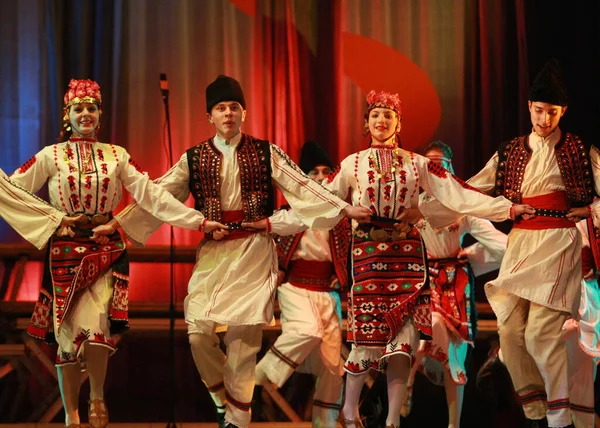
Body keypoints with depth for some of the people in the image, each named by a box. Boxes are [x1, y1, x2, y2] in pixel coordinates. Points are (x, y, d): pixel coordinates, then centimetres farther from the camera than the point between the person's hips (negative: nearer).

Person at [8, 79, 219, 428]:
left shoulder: (116, 156, 7)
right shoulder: (51, 156, 3)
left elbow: (153, 195, 2)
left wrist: (198, 220, -4)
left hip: (107, 251, 0)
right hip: (65, 252, 0)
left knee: (96, 328, -17)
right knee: (68, 335, 0)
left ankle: (98, 397, 8)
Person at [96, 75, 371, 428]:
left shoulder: (266, 153, 5)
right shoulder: (194, 159, 7)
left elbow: (302, 186, 2)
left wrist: (344, 208, -7)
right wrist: (117, 223, 1)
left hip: (254, 250, -1)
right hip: (212, 251, 2)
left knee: (244, 334, -3)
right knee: (198, 330, -7)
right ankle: (222, 398, 18)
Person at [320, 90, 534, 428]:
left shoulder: (417, 165, 8)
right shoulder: (352, 165, 8)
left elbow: (458, 195, 2)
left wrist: (508, 208, -7)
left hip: (407, 256, 1)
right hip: (368, 255, -1)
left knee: (402, 341, -3)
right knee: (368, 339, -4)